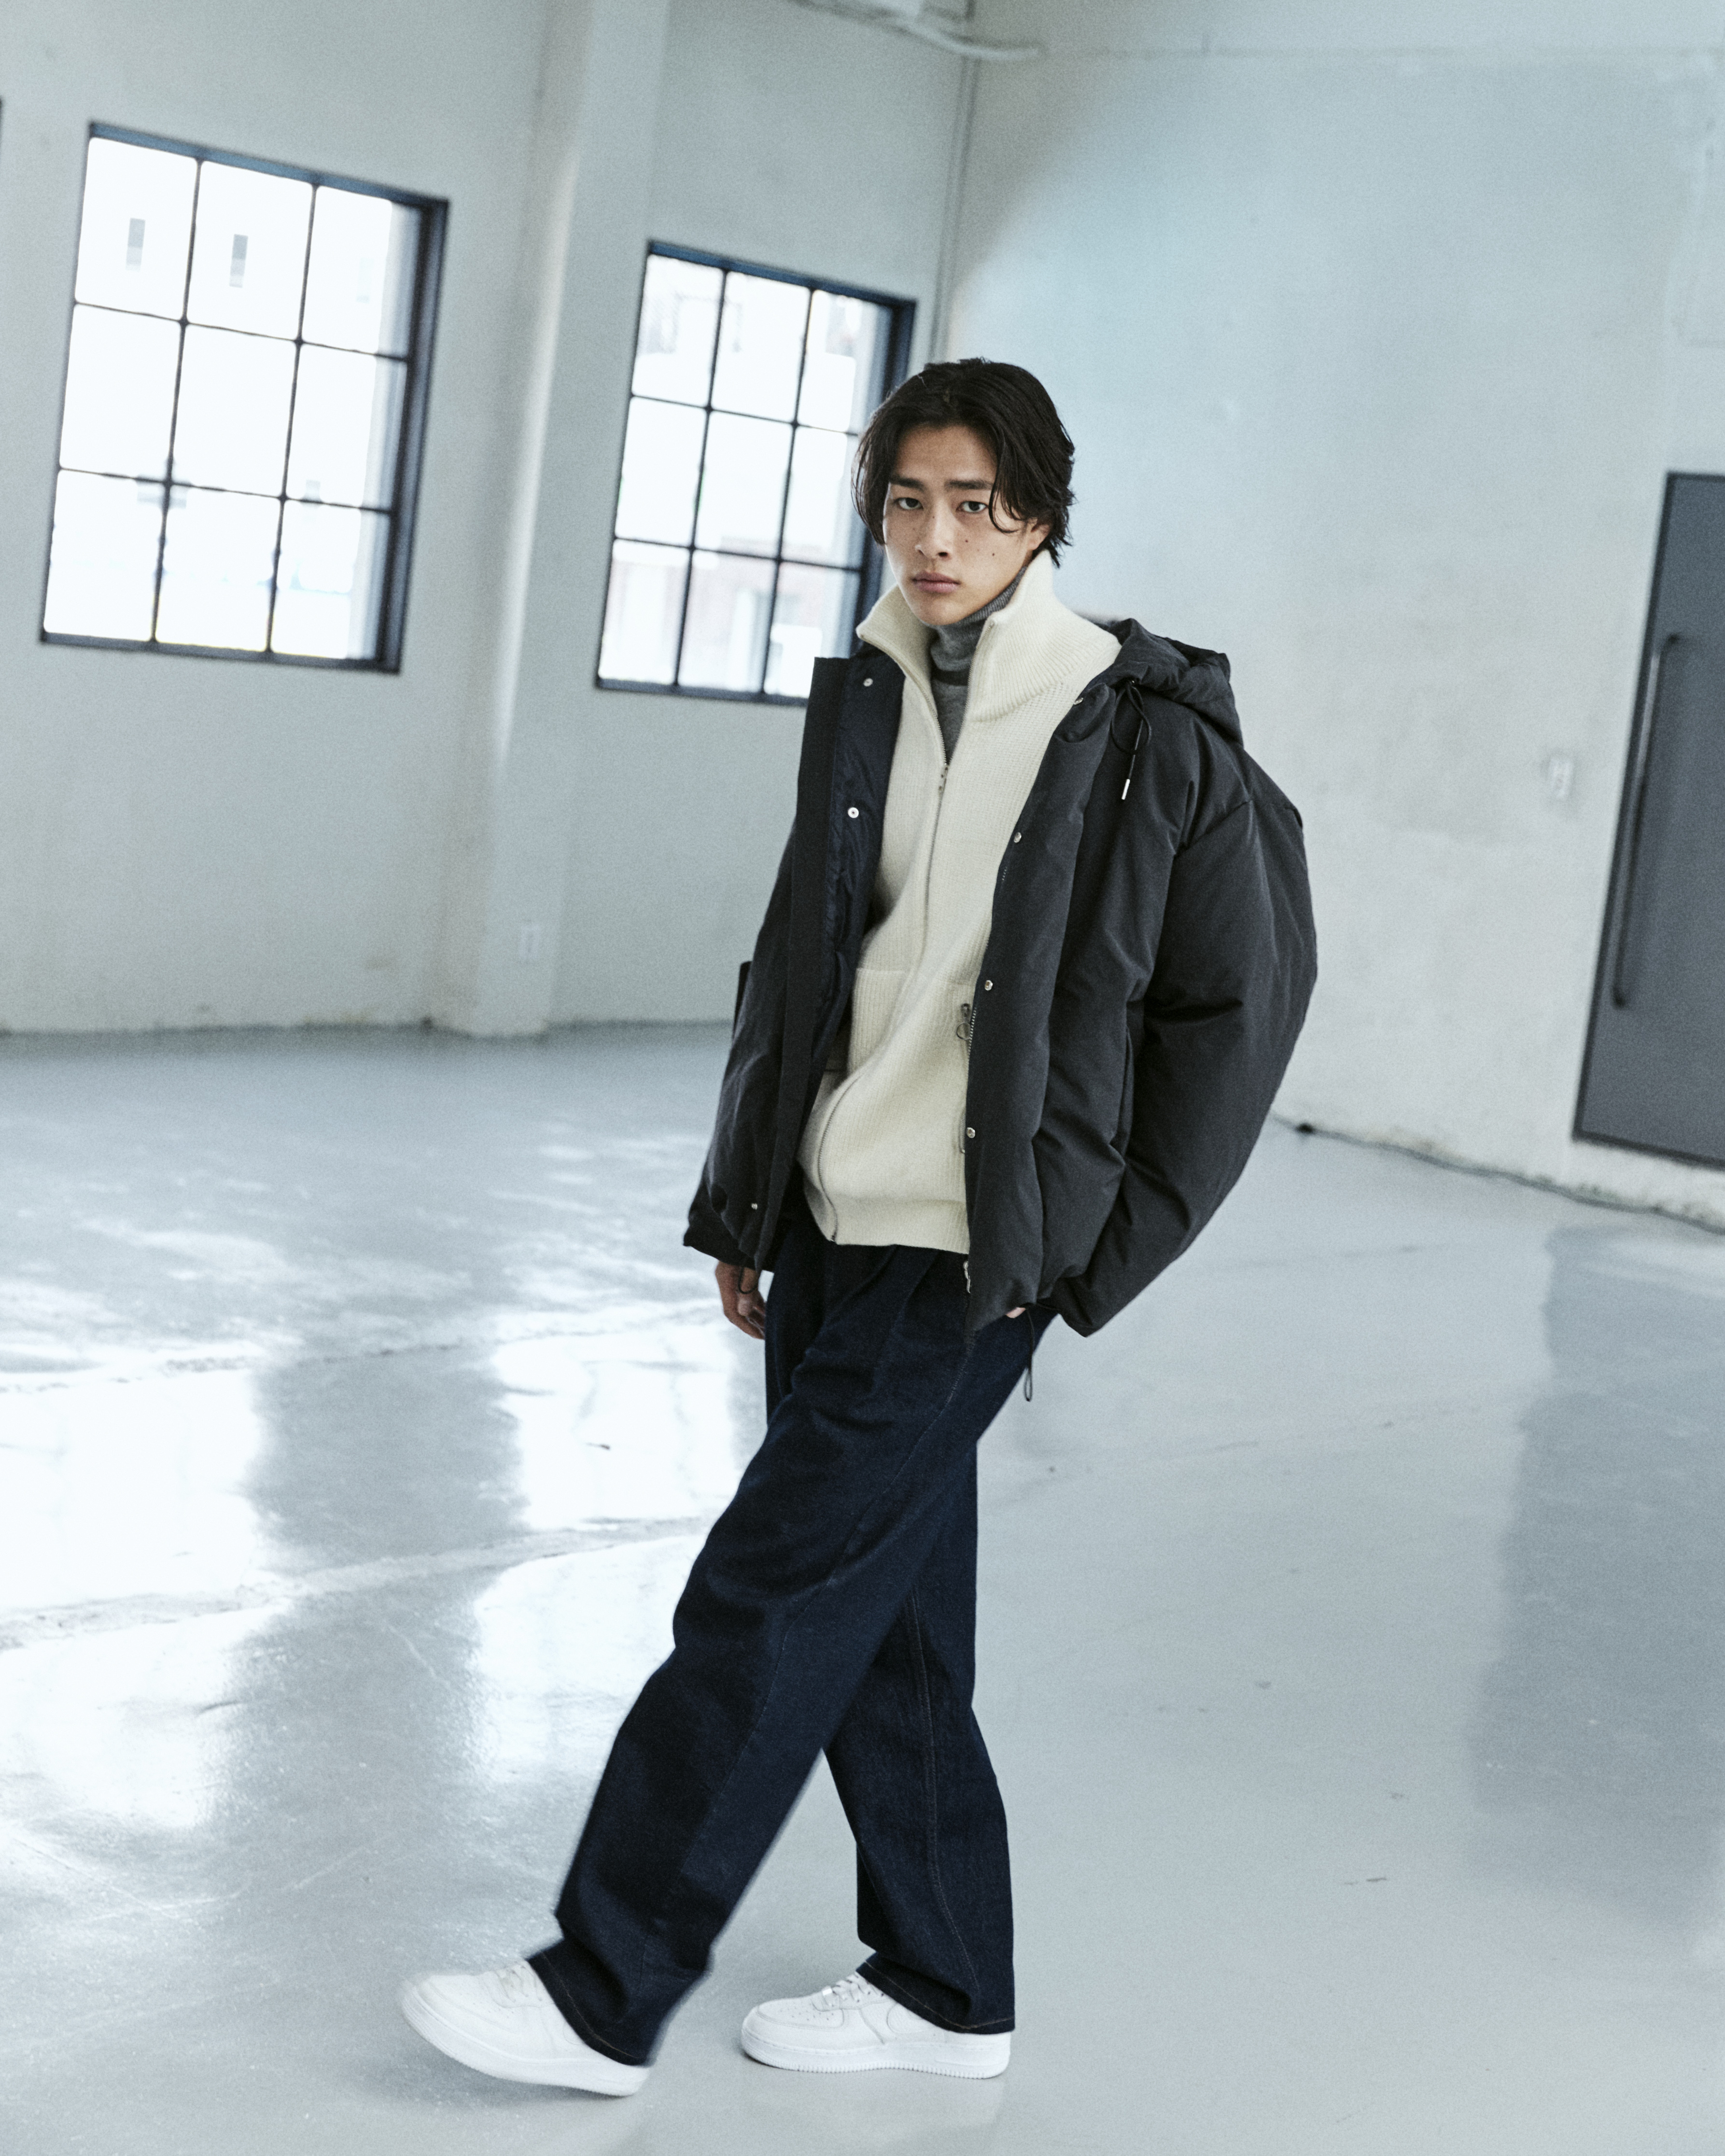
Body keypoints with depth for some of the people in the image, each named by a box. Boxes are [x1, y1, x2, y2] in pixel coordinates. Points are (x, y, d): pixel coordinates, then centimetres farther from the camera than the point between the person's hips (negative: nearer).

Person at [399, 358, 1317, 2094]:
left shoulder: (1143, 731, -11)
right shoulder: (867, 697, 7)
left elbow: (1245, 994, -5)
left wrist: (1107, 1248, -5)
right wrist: (742, 1212, 13)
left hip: (967, 1254, -7)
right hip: (833, 1229, 7)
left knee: (768, 1605, -4)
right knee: (881, 1617, 13)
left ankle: (602, 1996, 7)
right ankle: (944, 1990, 28)